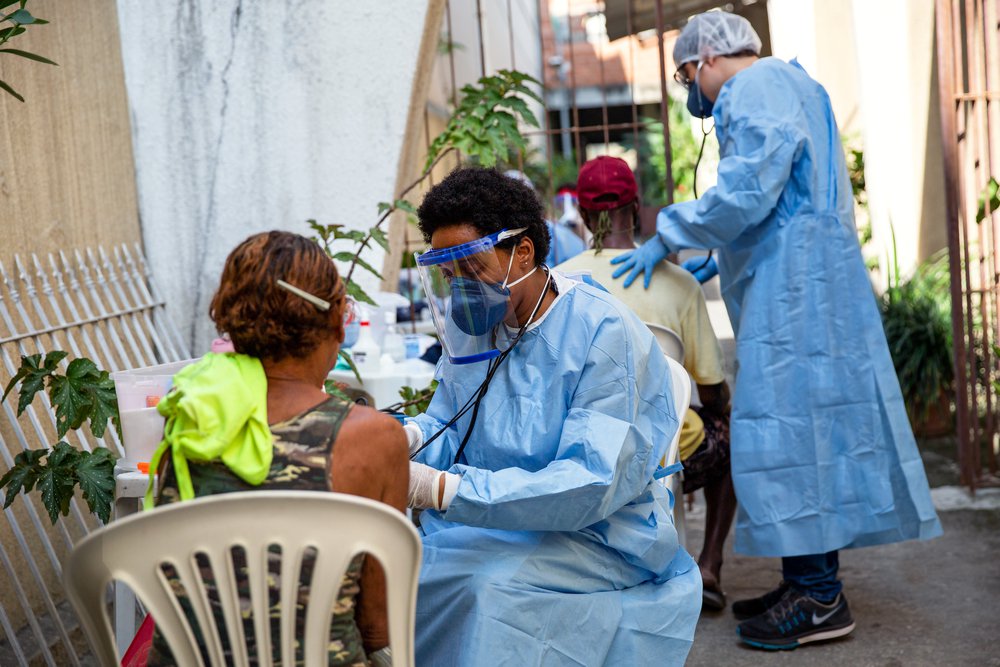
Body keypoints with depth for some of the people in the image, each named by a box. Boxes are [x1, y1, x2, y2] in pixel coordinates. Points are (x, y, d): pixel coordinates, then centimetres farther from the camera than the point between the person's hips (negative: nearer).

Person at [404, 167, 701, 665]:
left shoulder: (604, 333, -16)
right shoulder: (471, 323, 7)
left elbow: (591, 484, -25)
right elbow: (450, 432, 12)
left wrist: (443, 490, -33)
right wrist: (412, 438, -15)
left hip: (598, 536, -6)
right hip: (488, 526, 6)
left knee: (488, 583, -34)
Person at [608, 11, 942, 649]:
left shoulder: (756, 86, -8)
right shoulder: (791, 86, 25)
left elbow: (746, 190, -20)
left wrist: (668, 234, -13)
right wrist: (714, 259, 31)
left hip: (793, 291, -11)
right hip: (808, 286, 11)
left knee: (789, 420, -9)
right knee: (806, 418, 10)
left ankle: (819, 598, -7)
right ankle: (813, 584, 14)